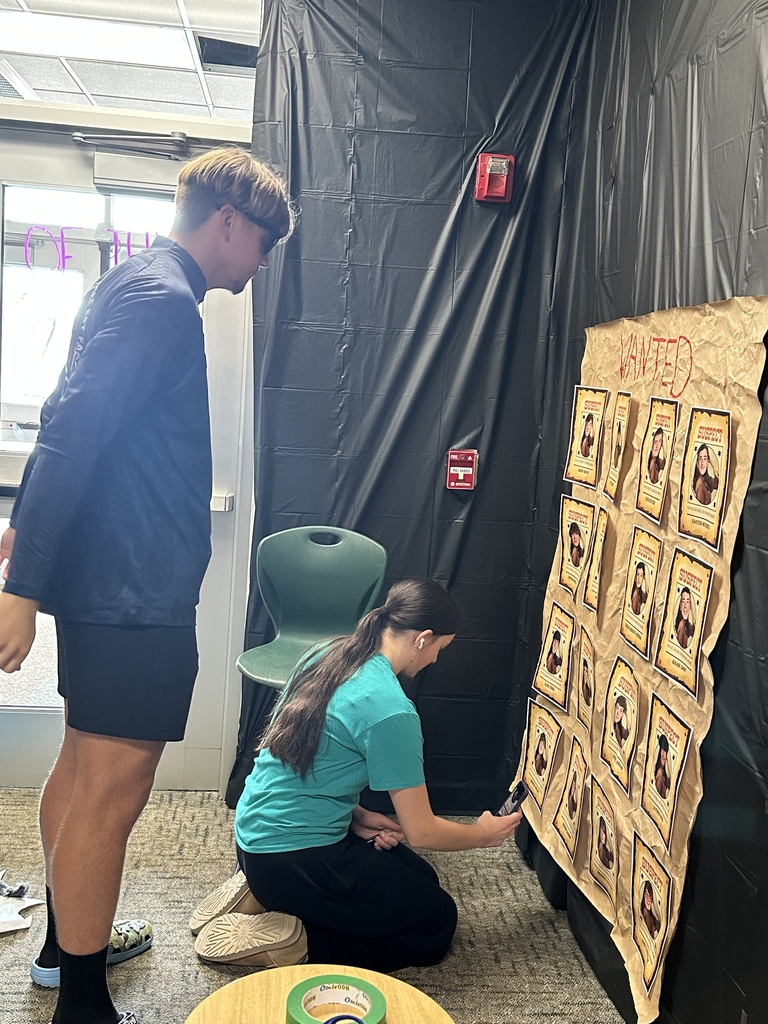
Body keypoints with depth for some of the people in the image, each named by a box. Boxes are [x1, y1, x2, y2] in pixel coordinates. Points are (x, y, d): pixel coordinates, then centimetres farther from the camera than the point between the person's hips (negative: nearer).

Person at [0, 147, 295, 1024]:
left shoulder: (134, 285, 18)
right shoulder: (161, 299, -14)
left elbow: (72, 422, 22)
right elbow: (71, 431, -23)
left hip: (107, 578, 11)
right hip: (135, 588, -11)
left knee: (84, 763, 20)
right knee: (112, 791, -2)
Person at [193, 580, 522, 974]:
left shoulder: (325, 654, 1)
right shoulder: (389, 710, -23)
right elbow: (422, 832, -14)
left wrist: (355, 815, 4)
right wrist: (484, 834, 5)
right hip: (290, 862, -8)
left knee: (421, 878, 20)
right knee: (437, 922, 6)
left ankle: (265, 894, 12)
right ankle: (295, 943, -4)